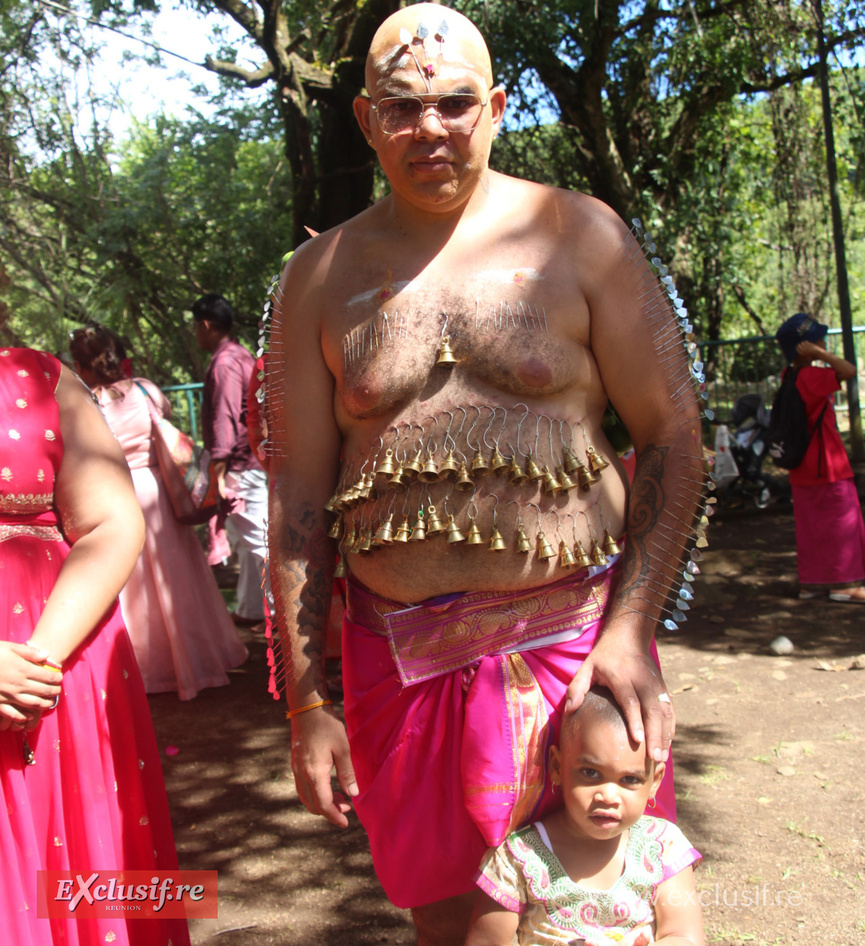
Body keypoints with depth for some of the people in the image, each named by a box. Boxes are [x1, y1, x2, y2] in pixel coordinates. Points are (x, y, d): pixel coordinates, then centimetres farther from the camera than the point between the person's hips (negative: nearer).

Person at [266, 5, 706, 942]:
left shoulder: (580, 236, 0)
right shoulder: (319, 276, 4)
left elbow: (673, 434, -1)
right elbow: (297, 493, 4)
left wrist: (633, 628, -11)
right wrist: (306, 702, 2)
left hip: (574, 633, -1)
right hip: (398, 652, 2)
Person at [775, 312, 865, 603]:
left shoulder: (791, 375, 6)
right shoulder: (811, 377, -20)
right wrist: (819, 354, -24)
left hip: (802, 468, 9)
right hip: (827, 465, -9)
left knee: (811, 524, 13)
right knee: (842, 520, 1)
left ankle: (810, 582, 17)